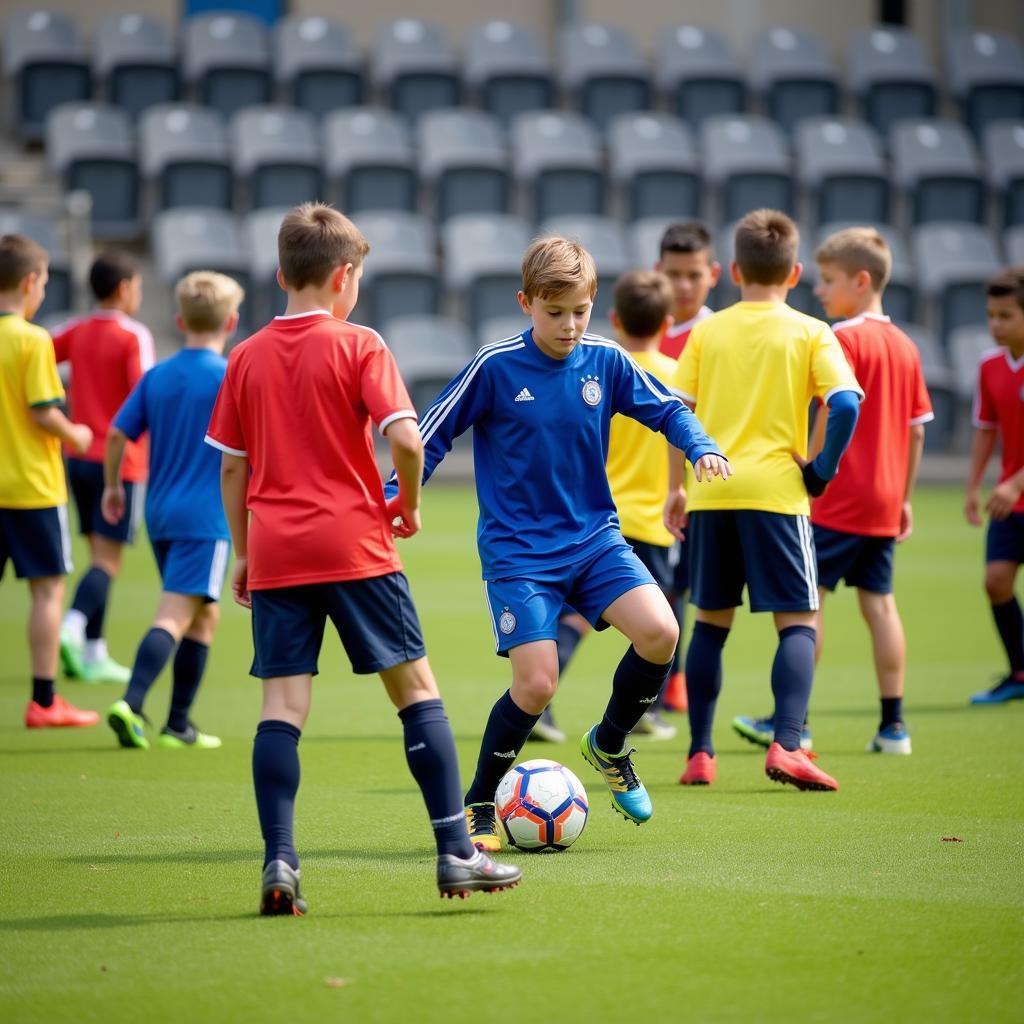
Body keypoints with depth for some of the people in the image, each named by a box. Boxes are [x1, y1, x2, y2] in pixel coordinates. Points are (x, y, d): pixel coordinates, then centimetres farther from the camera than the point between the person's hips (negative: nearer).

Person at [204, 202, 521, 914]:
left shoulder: (247, 357, 9)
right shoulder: (358, 346, -4)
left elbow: (232, 466, 11)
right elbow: (405, 436, -15)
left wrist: (242, 551, 19)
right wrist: (409, 506, 2)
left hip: (274, 554, 3)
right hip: (354, 544, -3)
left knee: (282, 705, 1)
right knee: (416, 688, 5)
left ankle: (279, 864, -9)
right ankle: (457, 851, 2)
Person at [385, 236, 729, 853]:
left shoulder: (606, 362, -1)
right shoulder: (495, 367, -10)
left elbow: (668, 409, 10)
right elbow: (432, 437, -2)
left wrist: (702, 448, -9)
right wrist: (391, 500, -10)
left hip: (595, 537, 4)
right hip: (518, 550, -3)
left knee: (659, 631, -19)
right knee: (536, 684, -14)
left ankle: (609, 746, 10)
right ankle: (478, 806, 10)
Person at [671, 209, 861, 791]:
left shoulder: (708, 331, 7)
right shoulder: (810, 333, 0)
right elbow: (845, 404, -13)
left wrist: (676, 488, 11)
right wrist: (823, 468, -1)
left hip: (710, 496, 3)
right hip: (776, 490, -3)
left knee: (711, 622, 14)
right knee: (798, 623, 1)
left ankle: (700, 754, 13)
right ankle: (786, 745, -17)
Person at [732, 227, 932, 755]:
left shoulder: (844, 338, -11)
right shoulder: (905, 345, 12)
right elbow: (916, 430, 15)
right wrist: (904, 498, 20)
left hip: (838, 495, -8)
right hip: (884, 501, 8)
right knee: (879, 601, 9)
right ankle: (893, 725, 8)